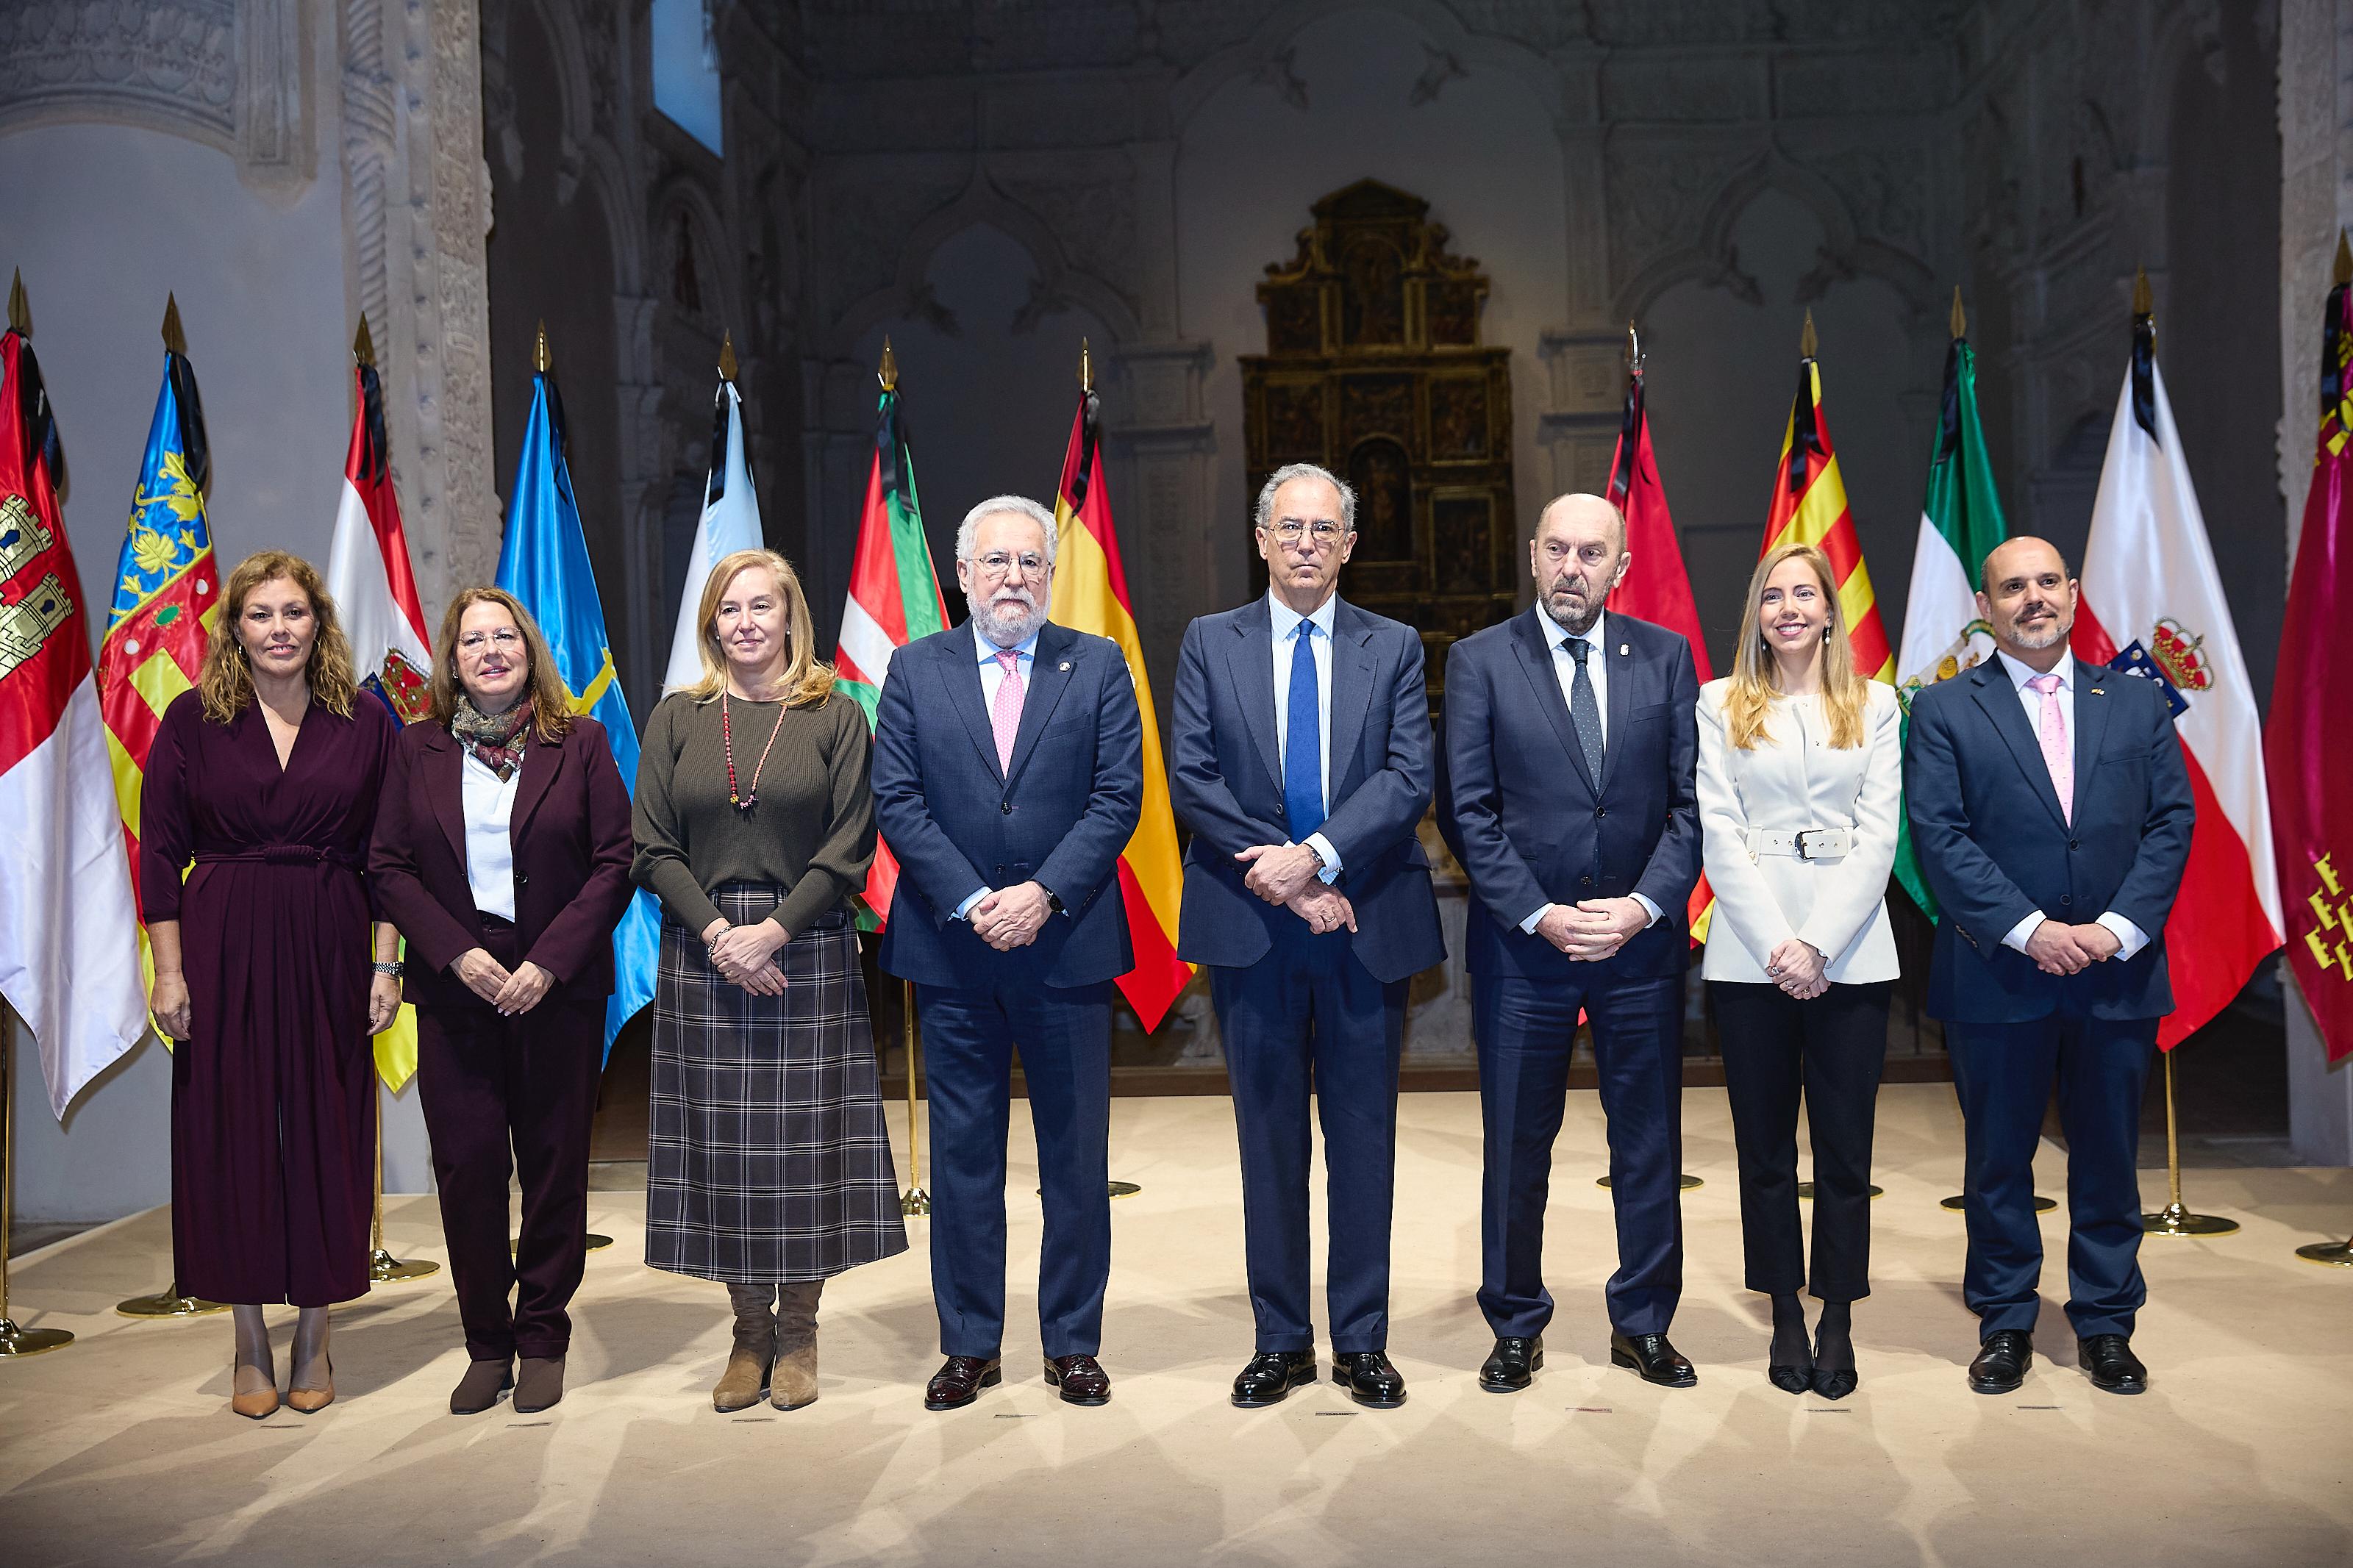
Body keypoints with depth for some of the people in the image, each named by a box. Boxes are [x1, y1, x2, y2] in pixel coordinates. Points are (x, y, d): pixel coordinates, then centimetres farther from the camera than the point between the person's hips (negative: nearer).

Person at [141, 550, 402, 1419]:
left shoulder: (365, 722, 3)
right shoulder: (194, 719, 1)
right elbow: (161, 851, 1)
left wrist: (387, 964, -2)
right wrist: (169, 970, -5)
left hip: (330, 951, 0)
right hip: (224, 951, 0)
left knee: (326, 1134, 4)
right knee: (232, 1132, 4)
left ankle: (313, 1338, 18)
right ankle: (251, 1342, 17)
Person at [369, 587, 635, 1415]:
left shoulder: (580, 742, 2)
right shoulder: (419, 750, 7)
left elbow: (615, 862, -2)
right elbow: (389, 866, 4)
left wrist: (550, 961, -12)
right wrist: (458, 954, -10)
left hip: (559, 988, -1)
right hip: (456, 988, 1)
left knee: (555, 1163, 5)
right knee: (467, 1166, 2)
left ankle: (543, 1340, 18)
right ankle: (486, 1345, 16)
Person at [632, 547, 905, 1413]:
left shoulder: (836, 717, 3)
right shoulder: (676, 719, 8)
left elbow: (849, 847, -3)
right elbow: (652, 848, 3)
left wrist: (774, 931, -14)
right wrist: (718, 933, -11)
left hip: (806, 952, -2)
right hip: (704, 955, 2)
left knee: (805, 1142, 2)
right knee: (722, 1145, 4)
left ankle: (798, 1333, 16)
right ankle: (749, 1334, 18)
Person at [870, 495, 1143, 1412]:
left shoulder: (1099, 667, 4)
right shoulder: (916, 671, 7)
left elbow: (1117, 797, -3)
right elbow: (897, 802, 0)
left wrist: (1044, 894, -15)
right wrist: (970, 902, -12)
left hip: (1068, 946, -1)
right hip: (951, 954, 1)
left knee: (1077, 1154, 6)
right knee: (961, 1154, 8)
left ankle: (1073, 1342, 20)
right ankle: (969, 1345, 20)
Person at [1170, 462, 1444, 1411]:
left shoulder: (1394, 648, 7)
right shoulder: (1211, 644, 6)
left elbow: (1410, 778, -5)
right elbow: (1191, 780, -3)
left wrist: (1317, 856, -19)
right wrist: (1284, 882, -12)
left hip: (1368, 926, 0)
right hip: (1251, 925, 0)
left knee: (1364, 1137, 6)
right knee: (1269, 1137, 8)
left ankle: (1363, 1342, 18)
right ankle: (1280, 1341, 20)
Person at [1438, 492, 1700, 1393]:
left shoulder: (1665, 657, 5)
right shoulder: (1480, 661, -1)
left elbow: (1692, 801, 2)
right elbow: (1467, 811, -4)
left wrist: (1646, 905, -10)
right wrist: (1538, 915, -12)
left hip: (1642, 940, 2)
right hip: (1522, 942, -1)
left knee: (1650, 1143, 10)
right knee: (1516, 1149, 8)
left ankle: (1643, 1326, 27)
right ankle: (1516, 1328, 23)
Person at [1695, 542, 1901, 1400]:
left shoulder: (1875, 705, 9)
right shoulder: (1722, 705, 8)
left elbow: (1878, 835, 1)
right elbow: (1719, 834, 0)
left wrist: (1818, 943, -11)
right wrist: (1776, 945, -11)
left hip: (1850, 952, 0)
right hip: (1750, 954, 0)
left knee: (1845, 1148, 3)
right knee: (1765, 1145, 6)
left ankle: (1838, 1318, 14)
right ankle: (1785, 1316, 17)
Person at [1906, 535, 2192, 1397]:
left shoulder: (2136, 701, 9)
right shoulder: (1945, 710, 1)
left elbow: (2172, 821, 3)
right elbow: (1940, 835, -8)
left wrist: (2119, 928, -10)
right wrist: (2030, 930, -16)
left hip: (2118, 971, 2)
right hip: (1997, 976, -2)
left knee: (2108, 1157, 11)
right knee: (1998, 1160, 8)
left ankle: (2106, 1325, 25)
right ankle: (2005, 1323, 22)